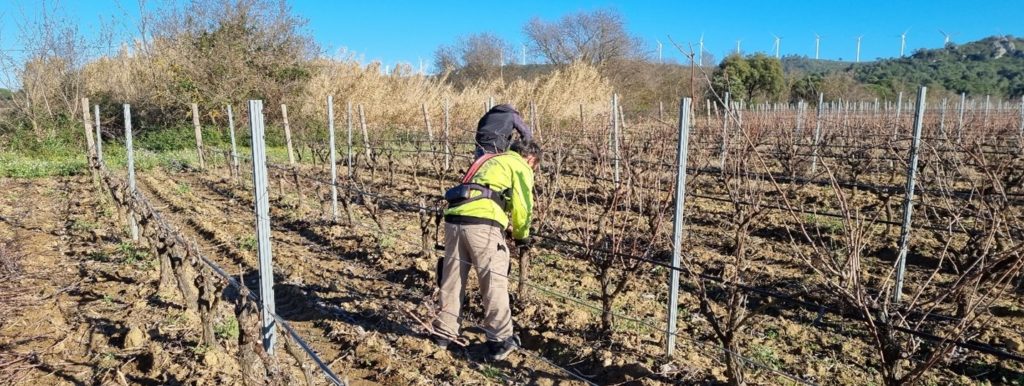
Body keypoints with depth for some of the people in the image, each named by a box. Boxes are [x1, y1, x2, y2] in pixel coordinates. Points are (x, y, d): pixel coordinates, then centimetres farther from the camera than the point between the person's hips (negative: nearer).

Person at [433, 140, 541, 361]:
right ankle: (500, 341, 6)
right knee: (495, 282, 1)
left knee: (451, 280, 14)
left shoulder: (491, 160, 34)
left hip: (454, 218, 7)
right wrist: (521, 236, 21)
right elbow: (522, 207, 5)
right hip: (481, 223, -7)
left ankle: (444, 334, 23)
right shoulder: (520, 166, 12)